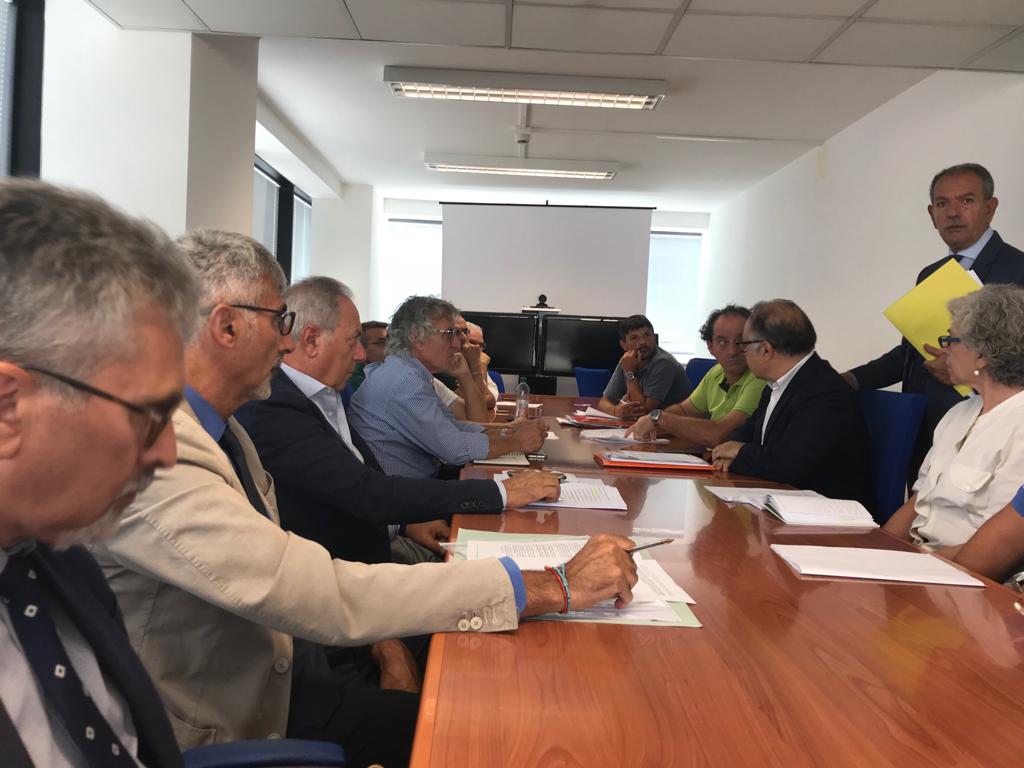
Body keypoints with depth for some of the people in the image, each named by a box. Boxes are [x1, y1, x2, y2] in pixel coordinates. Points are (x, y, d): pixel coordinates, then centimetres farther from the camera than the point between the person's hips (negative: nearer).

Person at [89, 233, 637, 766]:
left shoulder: (225, 432, 4)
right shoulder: (155, 454, -27)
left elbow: (287, 576, 5)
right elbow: (320, 598, -32)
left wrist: (379, 634, -10)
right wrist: (552, 586, -28)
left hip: (276, 680, 7)